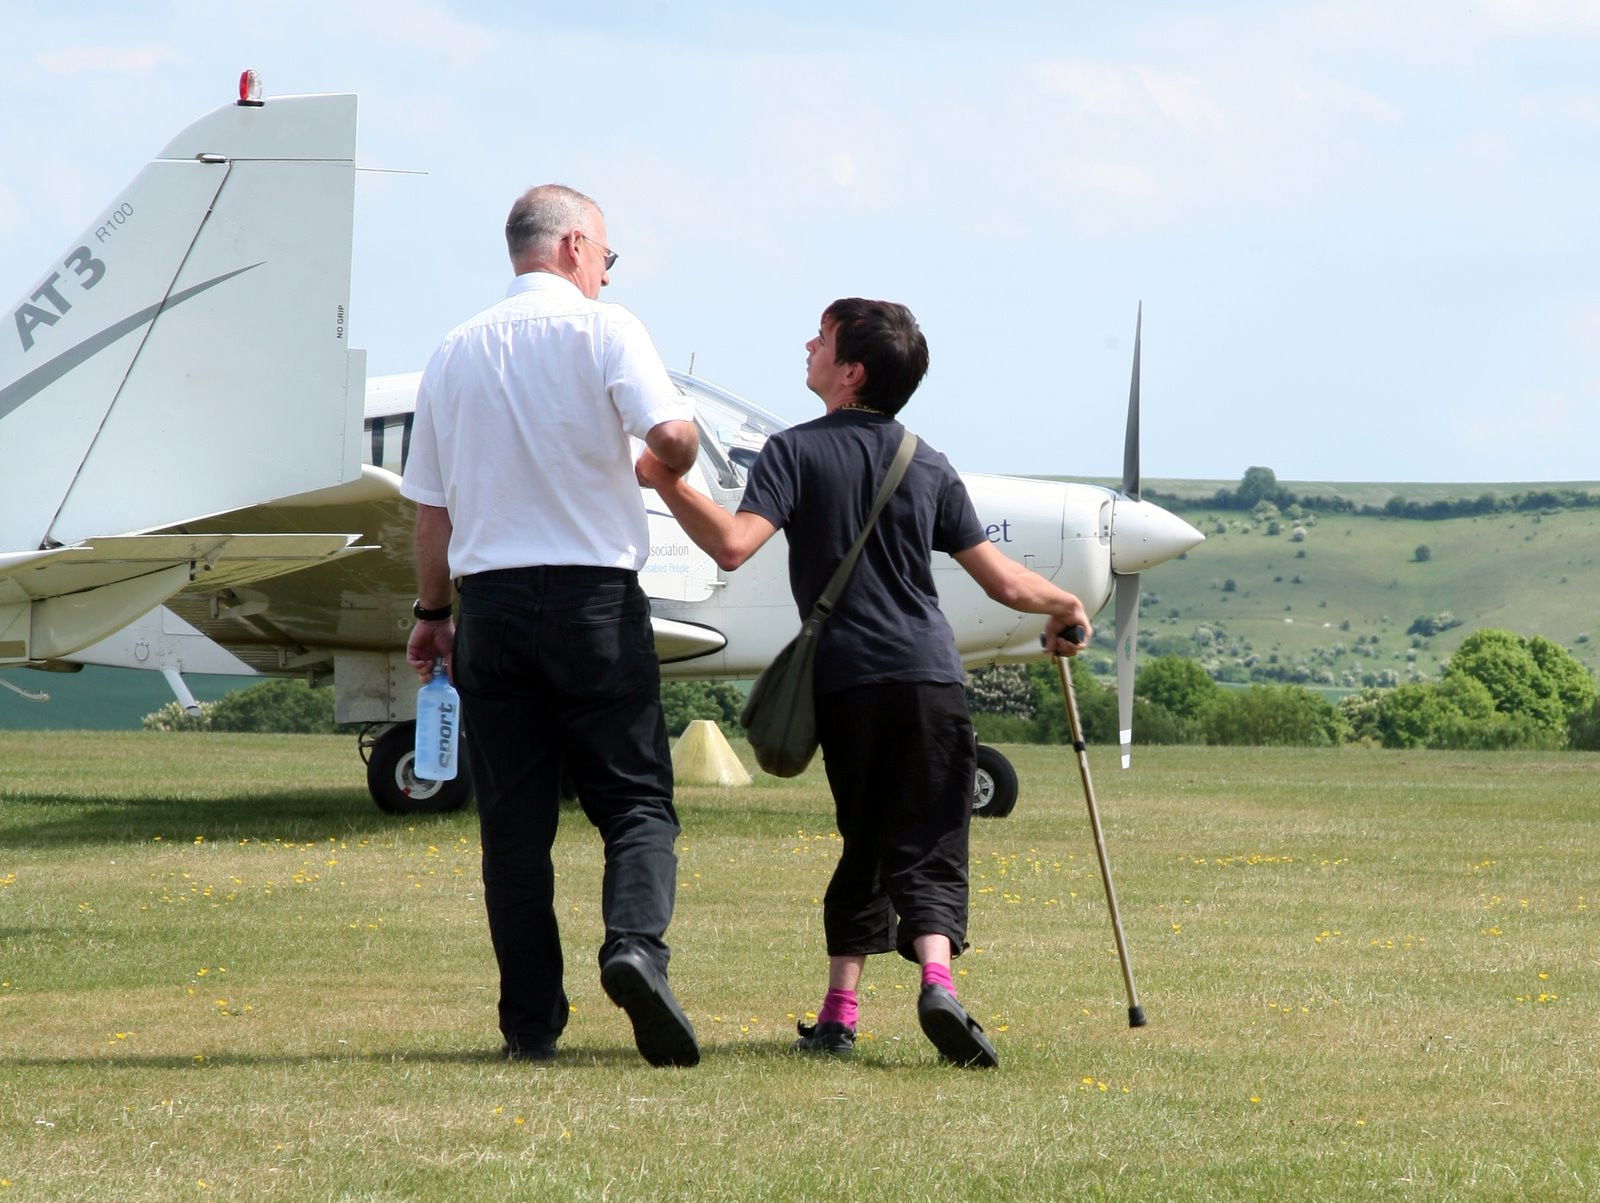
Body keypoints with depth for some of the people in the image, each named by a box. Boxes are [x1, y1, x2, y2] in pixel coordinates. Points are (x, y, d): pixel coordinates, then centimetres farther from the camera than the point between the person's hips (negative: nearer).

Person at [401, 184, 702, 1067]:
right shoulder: (601, 329, -3)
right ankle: (636, 944, -25)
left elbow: (430, 505, 14)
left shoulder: (455, 351, 11)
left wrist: (432, 613, 24)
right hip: (595, 596, -4)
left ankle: (531, 1023, 4)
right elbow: (671, 435, -17)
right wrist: (669, 467, 7)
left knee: (513, 818, 6)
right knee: (635, 797, 1)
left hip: (490, 598, 4)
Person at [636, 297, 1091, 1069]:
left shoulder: (798, 452, 1)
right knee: (927, 850, 1)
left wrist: (665, 483, -6)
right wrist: (1066, 607, 30)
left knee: (866, 844, 13)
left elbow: (734, 544, -16)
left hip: (845, 680, -1)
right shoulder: (927, 464, 11)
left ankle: (839, 1013, 7)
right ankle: (937, 978, -23)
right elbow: (1004, 582, 11)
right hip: (930, 675, 1)